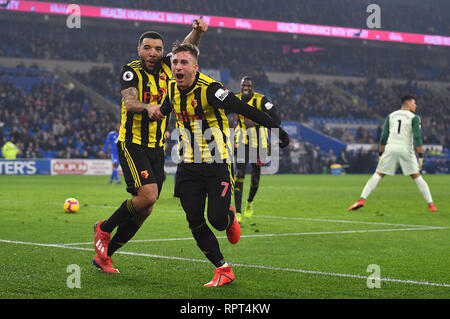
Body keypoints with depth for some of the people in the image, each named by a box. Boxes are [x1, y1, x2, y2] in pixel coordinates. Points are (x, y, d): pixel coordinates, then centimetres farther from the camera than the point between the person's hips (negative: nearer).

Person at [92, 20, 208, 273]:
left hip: (157, 148, 6)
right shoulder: (131, 71, -8)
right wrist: (147, 107, -45)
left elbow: (188, 46, 5)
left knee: (145, 209, 2)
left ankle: (104, 255, 14)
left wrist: (198, 30, -17)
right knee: (148, 194, -23)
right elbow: (129, 103, -23)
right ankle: (104, 229, 2)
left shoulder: (166, 66, 8)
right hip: (132, 144, -6)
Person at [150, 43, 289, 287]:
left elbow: (245, 110, -23)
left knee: (217, 218, -13)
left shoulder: (209, 90, -19)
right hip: (188, 165, 6)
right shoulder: (172, 88, 3)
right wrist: (159, 110, 15)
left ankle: (230, 220, 26)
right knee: (194, 222, -3)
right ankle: (223, 269, 10)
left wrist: (276, 130, -26)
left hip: (218, 163, -6)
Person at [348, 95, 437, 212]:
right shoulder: (414, 117, 5)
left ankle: (362, 200, -9)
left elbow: (384, 137, 11)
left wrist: (380, 154, 15)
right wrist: (421, 156, -5)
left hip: (390, 148, 2)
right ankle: (431, 204, 4)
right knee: (417, 177, 6)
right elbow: (417, 138, -6)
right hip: (406, 149, -2)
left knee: (377, 175, 4)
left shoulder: (390, 116, 15)